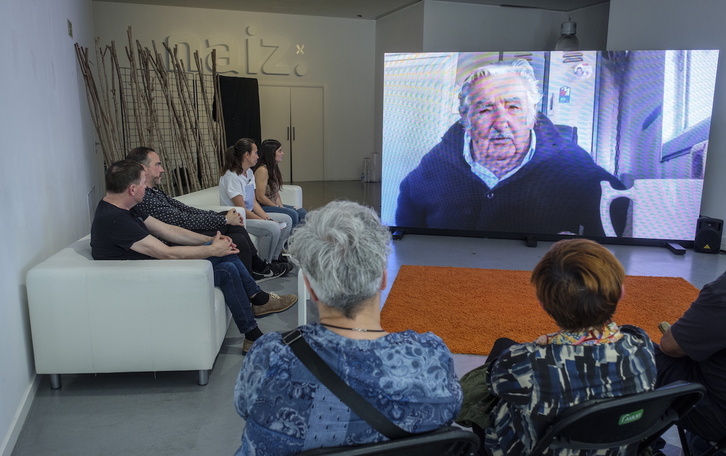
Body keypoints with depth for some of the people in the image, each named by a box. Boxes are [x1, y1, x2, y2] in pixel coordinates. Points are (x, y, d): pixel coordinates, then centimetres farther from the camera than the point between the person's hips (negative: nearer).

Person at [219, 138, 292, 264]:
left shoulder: (249, 172, 9)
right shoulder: (232, 177, -20)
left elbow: (254, 202, 8)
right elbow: (241, 209, -21)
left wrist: (267, 218, -6)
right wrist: (265, 221, -19)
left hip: (250, 214, 10)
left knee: (286, 220, 5)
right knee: (273, 228, -29)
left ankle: (275, 257, 12)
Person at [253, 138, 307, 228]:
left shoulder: (274, 168, 12)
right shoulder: (262, 170, -17)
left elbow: (276, 193, 12)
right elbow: (260, 197, -19)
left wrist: (281, 206, -4)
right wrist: (278, 207, -13)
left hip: (273, 204, 9)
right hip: (262, 207, -9)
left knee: (302, 212, -4)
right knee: (292, 214, -25)